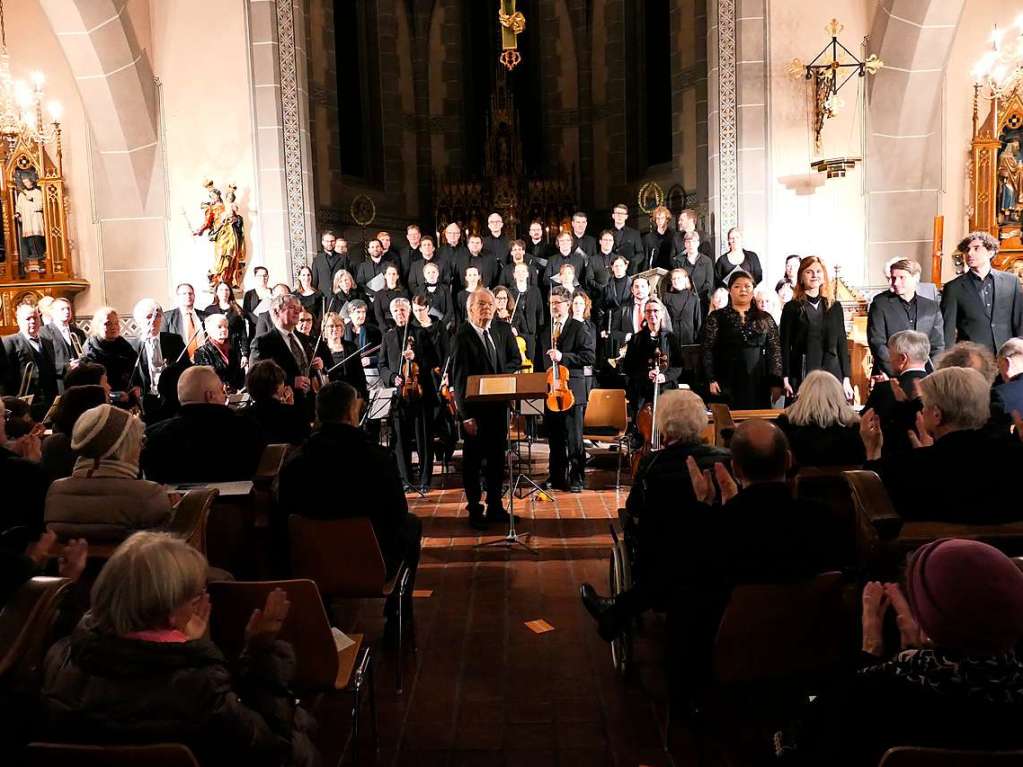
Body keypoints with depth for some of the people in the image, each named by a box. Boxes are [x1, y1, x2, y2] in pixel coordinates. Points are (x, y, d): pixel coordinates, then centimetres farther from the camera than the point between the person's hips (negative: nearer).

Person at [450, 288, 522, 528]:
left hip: (498, 405, 5)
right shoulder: (461, 336, -12)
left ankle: (495, 506, 26)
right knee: (473, 459, 6)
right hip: (474, 408, -5)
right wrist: (466, 415, -17)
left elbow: (516, 360, 13)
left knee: (497, 457, 14)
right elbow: (458, 379, -14)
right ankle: (475, 510, 18)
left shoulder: (503, 330, 5)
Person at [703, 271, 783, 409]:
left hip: (758, 384, 2)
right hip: (728, 384, -2)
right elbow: (708, 351, 1)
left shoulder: (765, 319, 12)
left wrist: (776, 382, 1)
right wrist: (712, 379, -8)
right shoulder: (716, 318, 5)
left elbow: (775, 351, 8)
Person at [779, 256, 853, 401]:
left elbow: (842, 343, 12)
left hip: (832, 373, 3)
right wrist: (786, 379, -6)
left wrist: (846, 378, 6)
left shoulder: (835, 307, 12)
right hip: (801, 376, -2)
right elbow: (785, 346, 1)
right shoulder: (791, 308, 4)